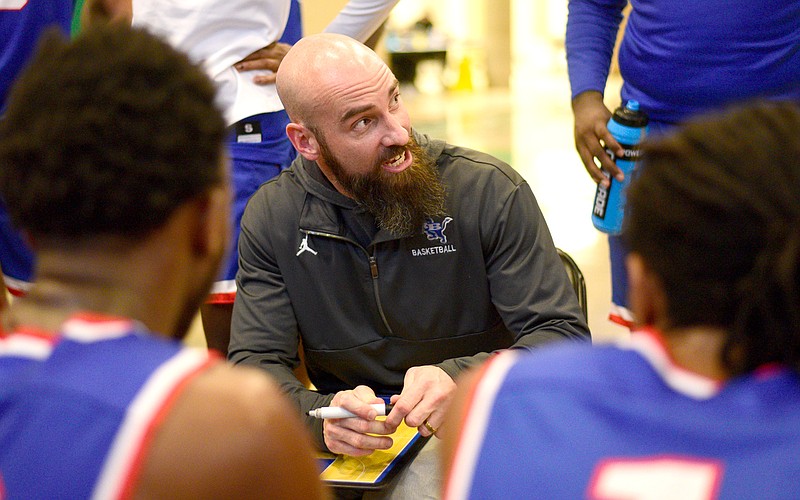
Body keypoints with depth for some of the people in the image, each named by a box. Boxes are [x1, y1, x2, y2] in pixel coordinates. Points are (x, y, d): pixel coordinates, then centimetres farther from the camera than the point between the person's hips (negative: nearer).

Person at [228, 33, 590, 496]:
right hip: (351, 447, 3)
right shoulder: (272, 219, -2)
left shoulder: (490, 190, -9)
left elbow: (564, 336, -11)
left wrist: (463, 380, -32)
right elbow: (256, 362, -4)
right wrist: (320, 414, -28)